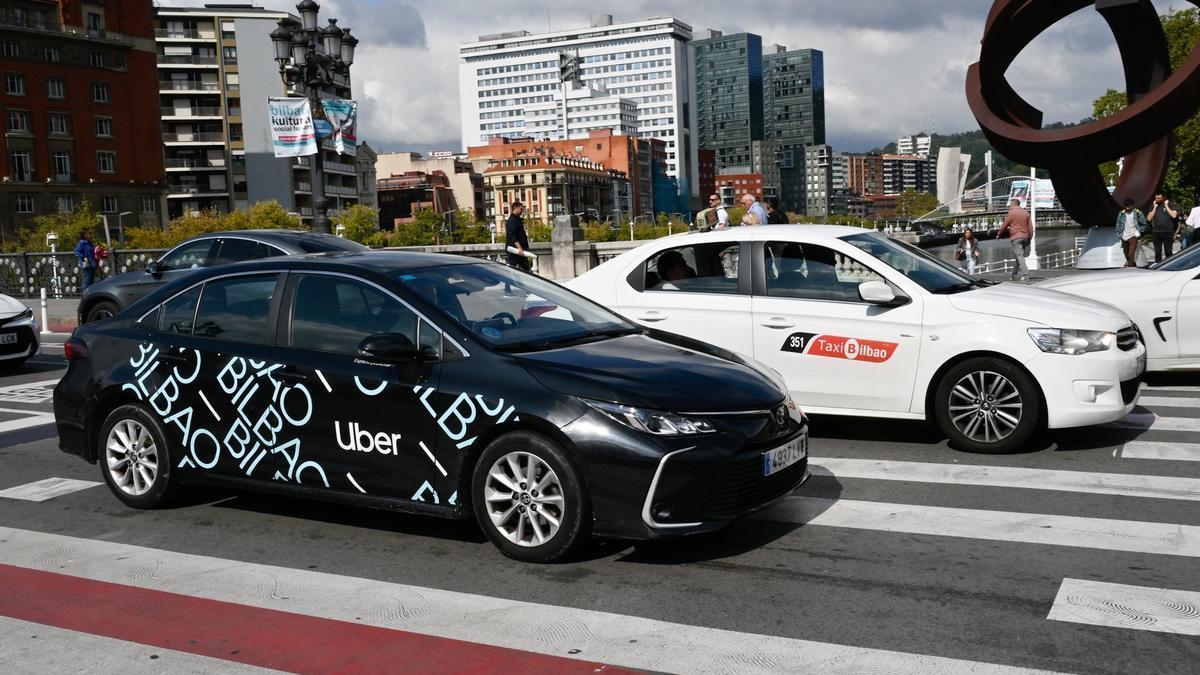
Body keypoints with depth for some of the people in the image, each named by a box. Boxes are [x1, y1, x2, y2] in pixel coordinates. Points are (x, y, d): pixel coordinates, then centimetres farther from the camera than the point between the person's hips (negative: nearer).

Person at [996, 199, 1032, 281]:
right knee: (1019, 256, 13)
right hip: (1025, 237, 6)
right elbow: (1030, 227, 13)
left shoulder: (1012, 213, -4)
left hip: (1015, 237, -6)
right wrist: (1030, 237, 18)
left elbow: (1004, 225, 0)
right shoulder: (1026, 213, 14)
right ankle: (1015, 274, 18)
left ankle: (1025, 275, -19)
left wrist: (999, 234, 14)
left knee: (1019, 256, -10)